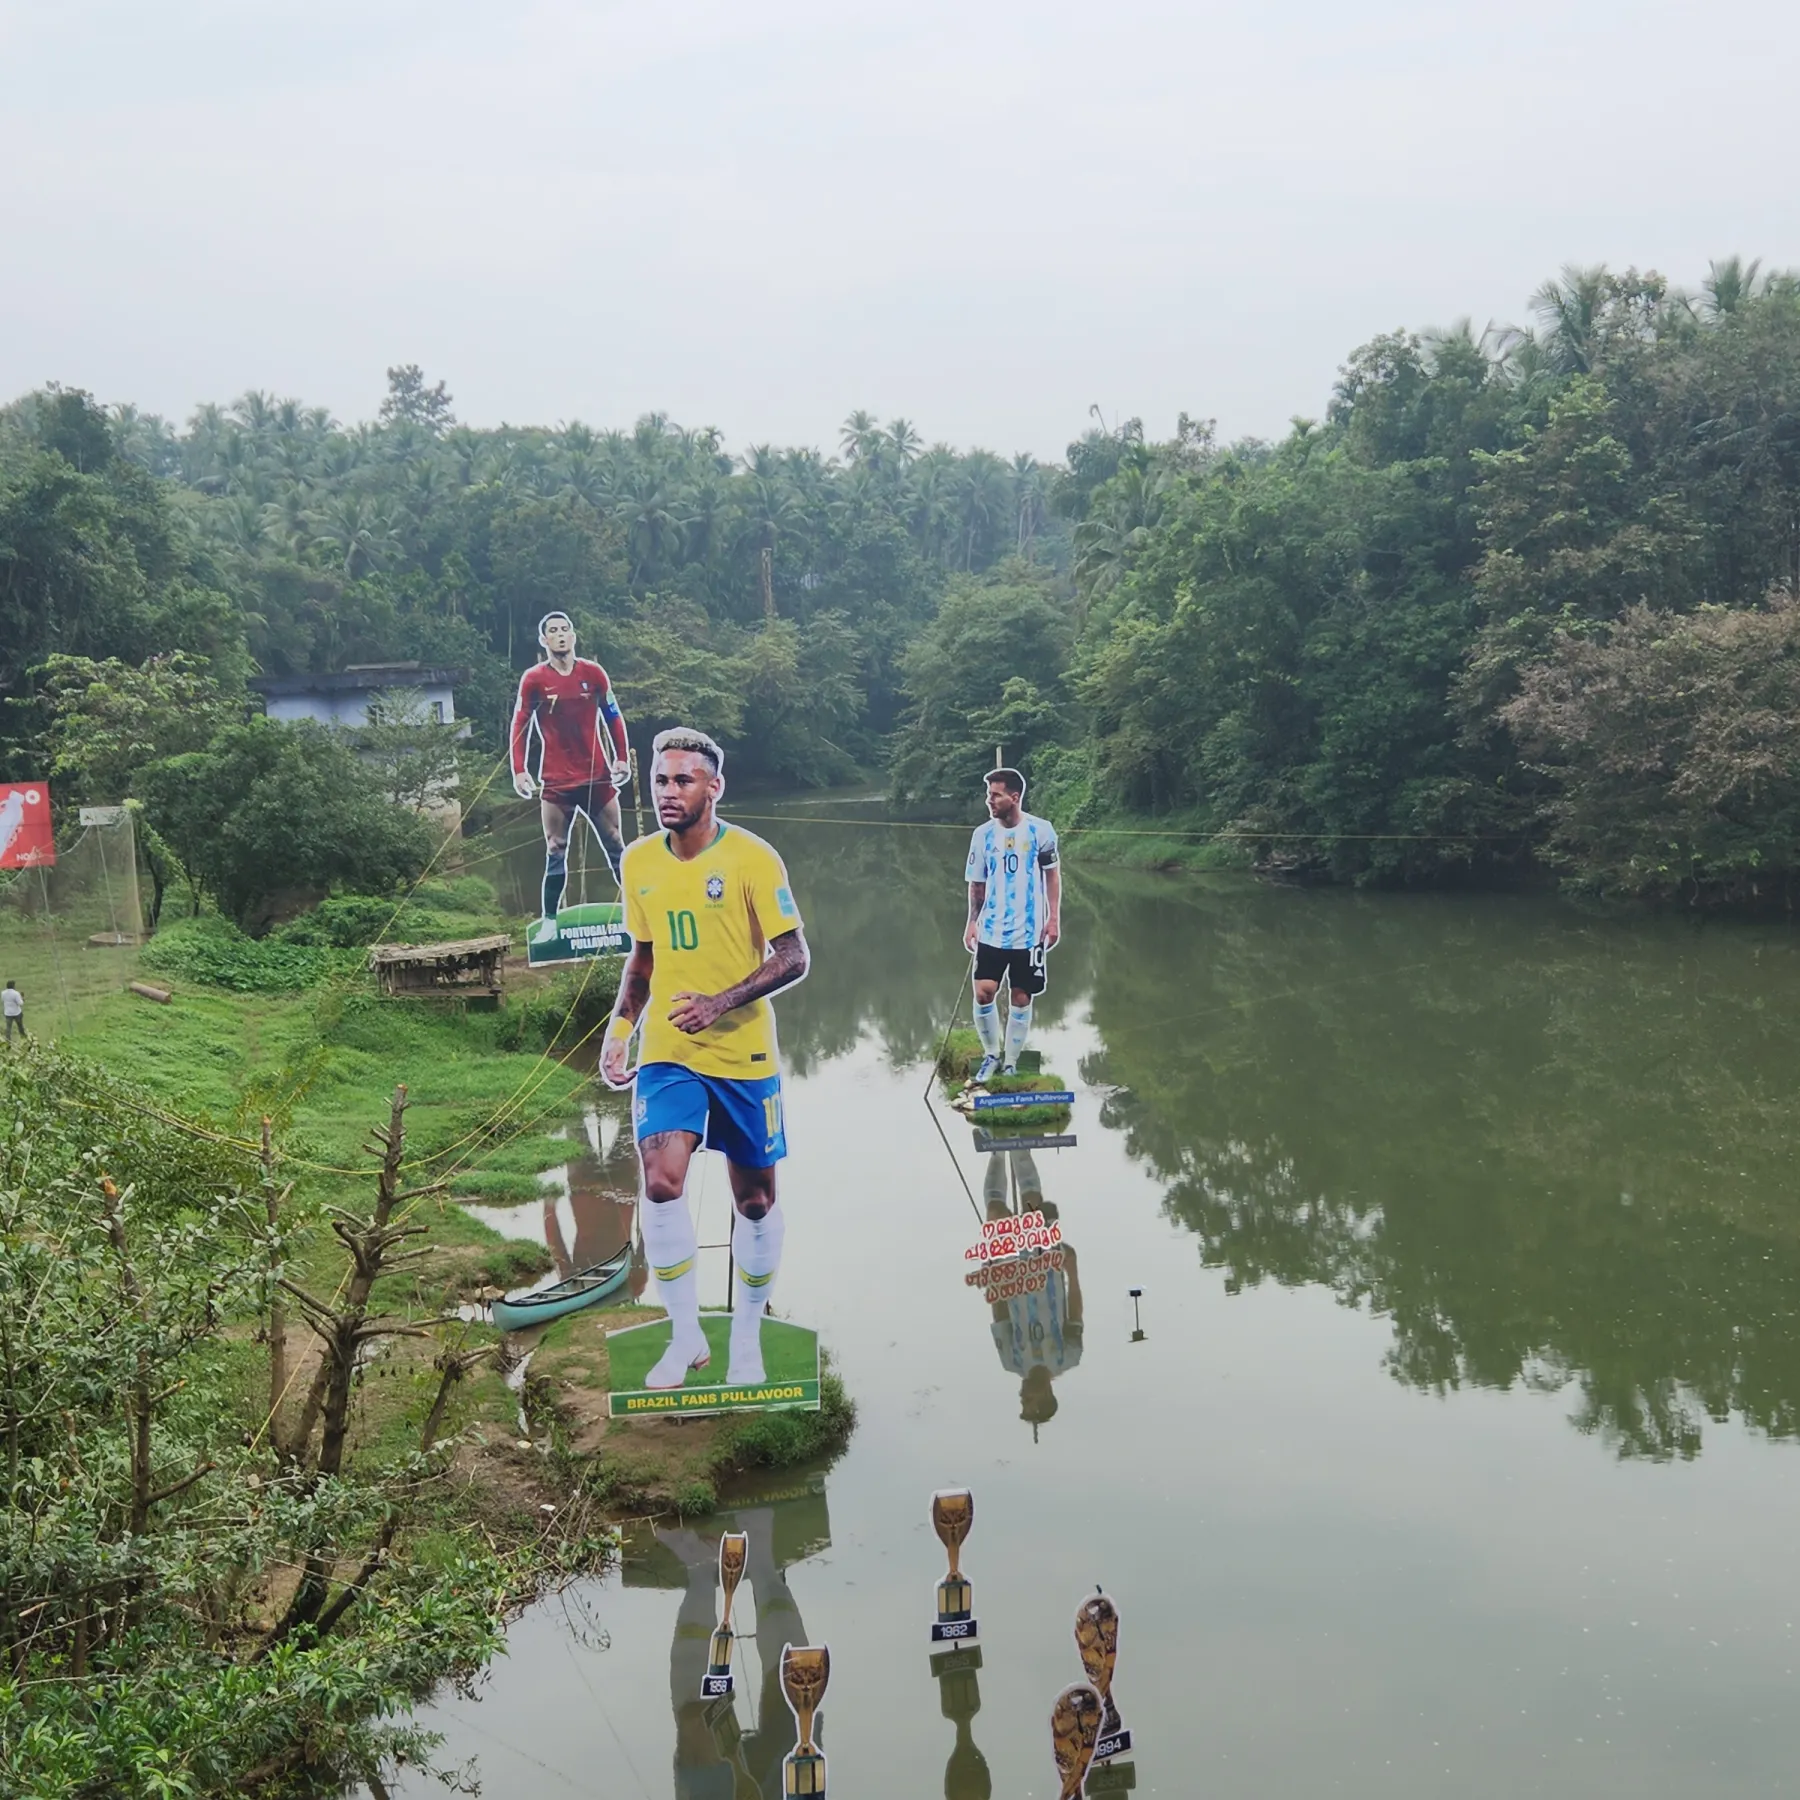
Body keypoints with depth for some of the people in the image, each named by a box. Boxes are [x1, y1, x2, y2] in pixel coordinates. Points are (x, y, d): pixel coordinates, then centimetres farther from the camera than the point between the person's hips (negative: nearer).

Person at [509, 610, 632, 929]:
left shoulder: (593, 673, 2)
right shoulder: (533, 679, -2)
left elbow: (613, 718, 10)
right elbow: (520, 726, 0)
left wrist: (622, 759, 3)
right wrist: (519, 771, -8)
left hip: (598, 778, 2)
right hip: (556, 782, -2)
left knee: (615, 848, 7)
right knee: (556, 853, -2)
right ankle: (549, 922, 5)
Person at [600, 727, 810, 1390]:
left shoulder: (752, 858, -10)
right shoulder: (638, 862, 5)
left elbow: (793, 958, -11)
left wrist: (720, 1003, -23)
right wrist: (619, 1029, 6)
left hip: (744, 1055, -2)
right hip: (666, 1054, 3)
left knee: (755, 1197, 7)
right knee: (661, 1182, -16)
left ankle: (746, 1336, 27)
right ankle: (685, 1336, -1)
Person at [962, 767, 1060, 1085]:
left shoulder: (1040, 830, -6)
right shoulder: (983, 834, 0)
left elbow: (1052, 875, 4)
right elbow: (977, 884, 8)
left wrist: (1054, 918, -1)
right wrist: (972, 922, 0)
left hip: (1029, 933, -1)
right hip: (991, 932, 1)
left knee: (1021, 998, 3)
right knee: (984, 993, -8)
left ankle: (1011, 1062, 18)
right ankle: (991, 1054, 14)